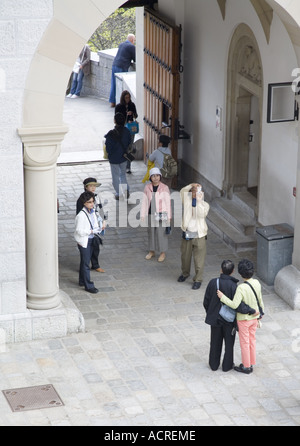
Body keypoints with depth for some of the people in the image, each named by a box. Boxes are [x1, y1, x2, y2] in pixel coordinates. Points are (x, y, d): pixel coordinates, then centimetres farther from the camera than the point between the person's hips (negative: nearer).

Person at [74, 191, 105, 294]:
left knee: (85, 261, 20)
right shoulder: (81, 215, -22)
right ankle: (88, 286, 3)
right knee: (85, 263, -2)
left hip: (91, 240, 8)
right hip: (84, 241, -8)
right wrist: (92, 231, -24)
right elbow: (79, 231, -22)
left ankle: (82, 281, 33)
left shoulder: (92, 211, 4)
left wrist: (98, 229, -1)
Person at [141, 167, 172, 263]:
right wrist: (143, 215, 4)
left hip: (161, 214, -3)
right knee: (151, 232, 15)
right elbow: (144, 202, 4)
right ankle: (152, 251, 32)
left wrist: (169, 217, -6)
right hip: (151, 214, 3)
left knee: (162, 233, 5)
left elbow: (168, 202, -7)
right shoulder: (147, 187, -3)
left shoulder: (164, 188, -12)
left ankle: (163, 253, 21)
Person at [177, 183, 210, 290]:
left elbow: (202, 214, -24)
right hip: (187, 235, 3)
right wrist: (191, 185, -27)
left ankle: (198, 280, 10)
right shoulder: (187, 201, 2)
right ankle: (185, 273, 42)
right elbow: (182, 192, -17)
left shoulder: (204, 204, -4)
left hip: (199, 236, -3)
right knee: (185, 256, 19)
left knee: (199, 259, -1)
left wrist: (199, 200, -26)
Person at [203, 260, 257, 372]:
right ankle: (227, 365, 28)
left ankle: (214, 364, 31)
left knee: (215, 343, 19)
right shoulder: (233, 286, -23)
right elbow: (238, 305, -27)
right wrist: (252, 311, -16)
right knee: (229, 343, 17)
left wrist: (209, 313, 13)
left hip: (215, 318, 3)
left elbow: (206, 302, -4)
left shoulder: (213, 283, -13)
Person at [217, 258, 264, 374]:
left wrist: (222, 297, -21)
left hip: (244, 319, -6)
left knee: (244, 343, 9)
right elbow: (260, 299, 4)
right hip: (254, 317, 6)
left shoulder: (241, 288, -29)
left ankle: (246, 367, 23)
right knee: (252, 340, 20)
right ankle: (251, 363, 33)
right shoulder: (256, 283, -9)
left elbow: (234, 305, -31)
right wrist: (261, 311, 20)